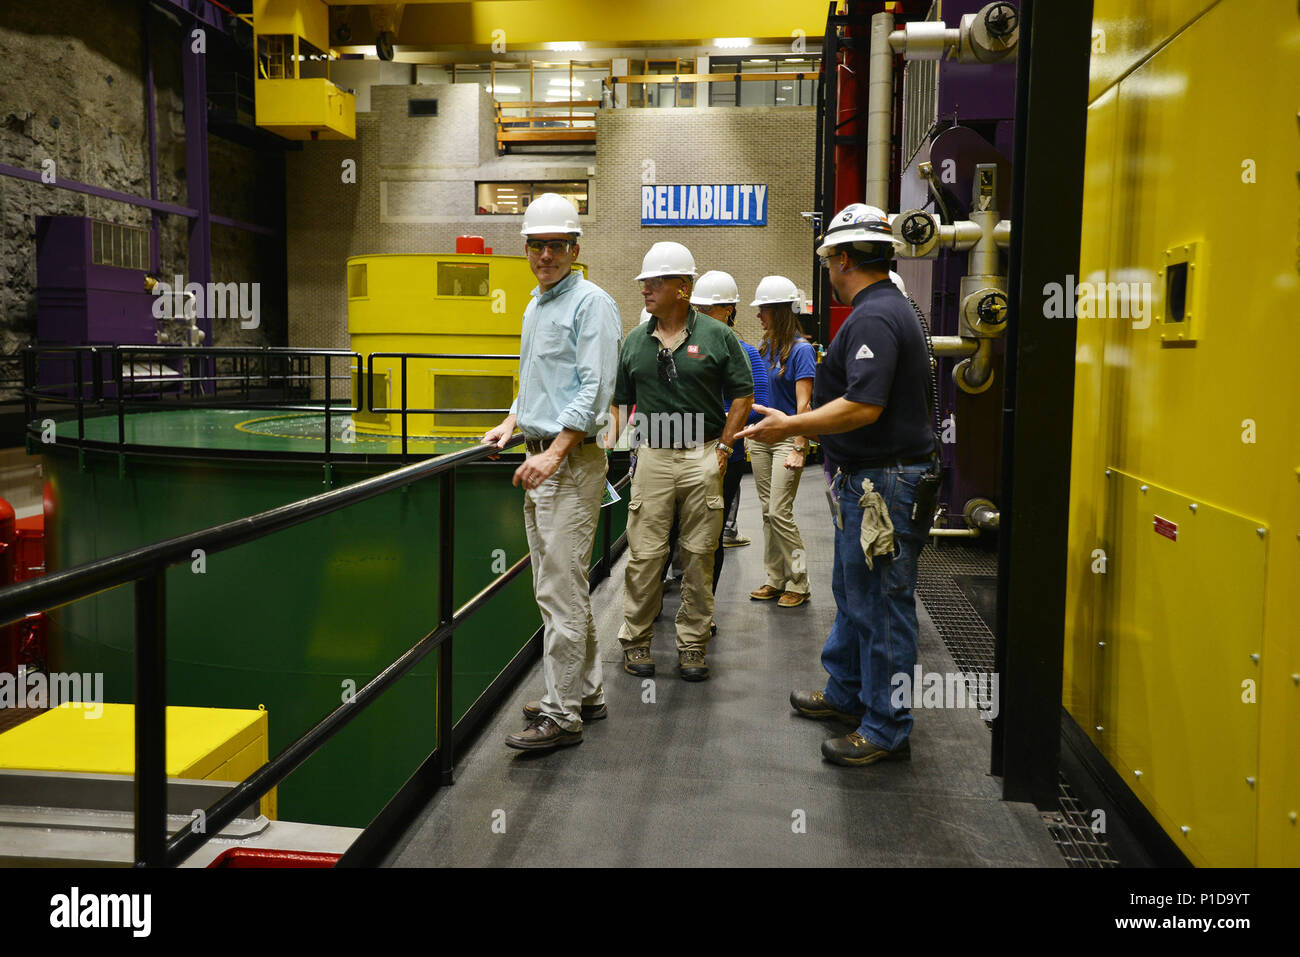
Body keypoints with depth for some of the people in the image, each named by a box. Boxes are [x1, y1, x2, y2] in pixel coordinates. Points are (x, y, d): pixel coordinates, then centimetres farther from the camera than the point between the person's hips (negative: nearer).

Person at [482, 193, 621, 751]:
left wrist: (554, 453, -21)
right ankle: (585, 693, 25)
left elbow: (594, 389, -17)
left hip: (571, 460, -9)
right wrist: (513, 422, 15)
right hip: (540, 459, 10)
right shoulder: (535, 306, 19)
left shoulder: (591, 303, -9)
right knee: (555, 585, 13)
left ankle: (563, 715, -2)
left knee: (561, 589, -8)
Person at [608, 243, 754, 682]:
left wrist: (723, 447, -3)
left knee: (699, 555, 5)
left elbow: (743, 395, 4)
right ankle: (635, 640, 14)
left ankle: (692, 643, 16)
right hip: (653, 457, 1)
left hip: (703, 458, -1)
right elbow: (619, 401, 14)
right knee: (644, 555, 1)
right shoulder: (634, 341, 9)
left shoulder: (717, 336, 1)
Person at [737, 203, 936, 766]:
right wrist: (803, 423, 27)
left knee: (880, 605, -2)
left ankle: (886, 730, 9)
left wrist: (791, 427, -20)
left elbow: (864, 407, -28)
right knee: (853, 594, 22)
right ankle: (846, 694, 37)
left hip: (882, 486, -11)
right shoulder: (889, 308, 15)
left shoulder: (873, 318, -19)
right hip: (866, 483, 11)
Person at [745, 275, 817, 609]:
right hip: (761, 436, 7)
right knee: (768, 511, 10)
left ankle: (798, 583, 4)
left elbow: (803, 404, -15)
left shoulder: (801, 349, -11)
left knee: (780, 512, -9)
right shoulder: (766, 347, 10)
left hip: (787, 437, -7)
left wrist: (799, 448, -19)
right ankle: (776, 580, 19)